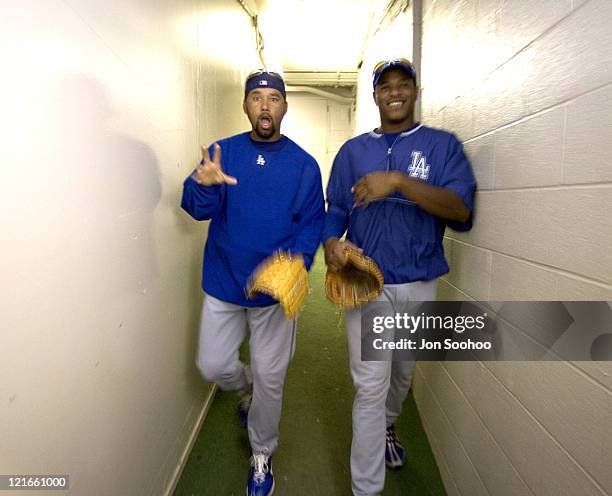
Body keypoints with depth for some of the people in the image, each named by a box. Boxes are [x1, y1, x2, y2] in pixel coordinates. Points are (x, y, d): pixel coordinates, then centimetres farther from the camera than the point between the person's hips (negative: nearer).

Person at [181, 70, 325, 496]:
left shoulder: (304, 164, -3)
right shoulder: (223, 152, -1)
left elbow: (312, 225, -4)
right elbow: (197, 209, -10)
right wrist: (204, 184, -33)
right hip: (223, 284, 2)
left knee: (270, 378, 10)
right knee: (214, 366, 9)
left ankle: (262, 456, 37)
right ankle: (248, 388, 46)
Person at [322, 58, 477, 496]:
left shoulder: (443, 145, 0)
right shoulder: (353, 150, 6)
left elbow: (461, 209, -15)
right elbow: (337, 210, 6)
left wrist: (398, 181, -27)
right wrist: (331, 242, -16)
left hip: (419, 283, 1)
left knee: (403, 372, 21)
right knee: (371, 385, -1)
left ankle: (385, 427, 52)